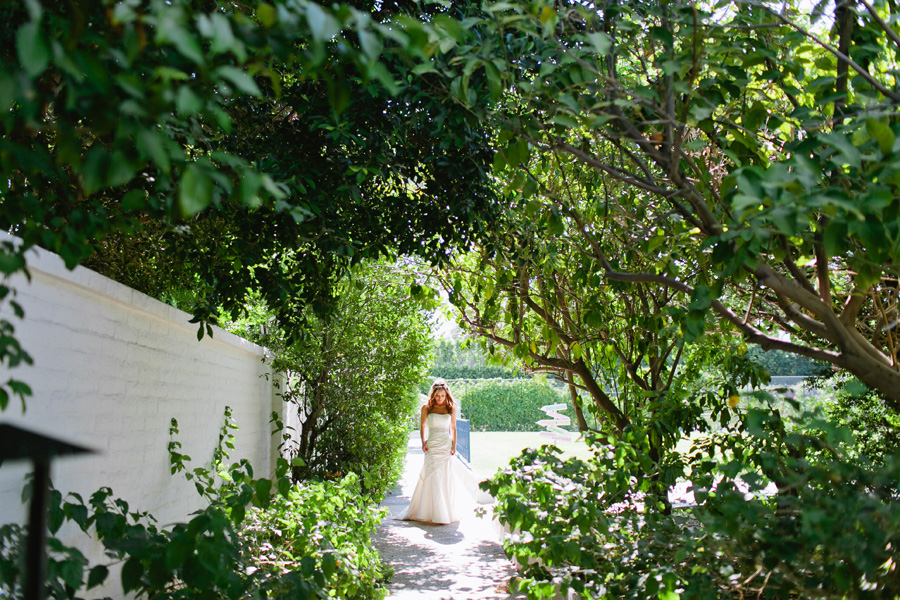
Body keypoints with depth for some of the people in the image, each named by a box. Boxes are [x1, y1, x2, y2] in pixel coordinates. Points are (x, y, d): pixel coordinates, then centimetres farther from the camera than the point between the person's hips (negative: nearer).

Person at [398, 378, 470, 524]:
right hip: (432, 447, -1)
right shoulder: (427, 408, 3)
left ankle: (447, 513, 11)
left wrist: (454, 445, 4)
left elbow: (453, 428, 13)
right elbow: (422, 426, 11)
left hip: (446, 446, 1)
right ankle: (433, 513, -4)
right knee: (433, 479, -8)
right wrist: (423, 442, 0)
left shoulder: (451, 408, 7)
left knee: (447, 479, 0)